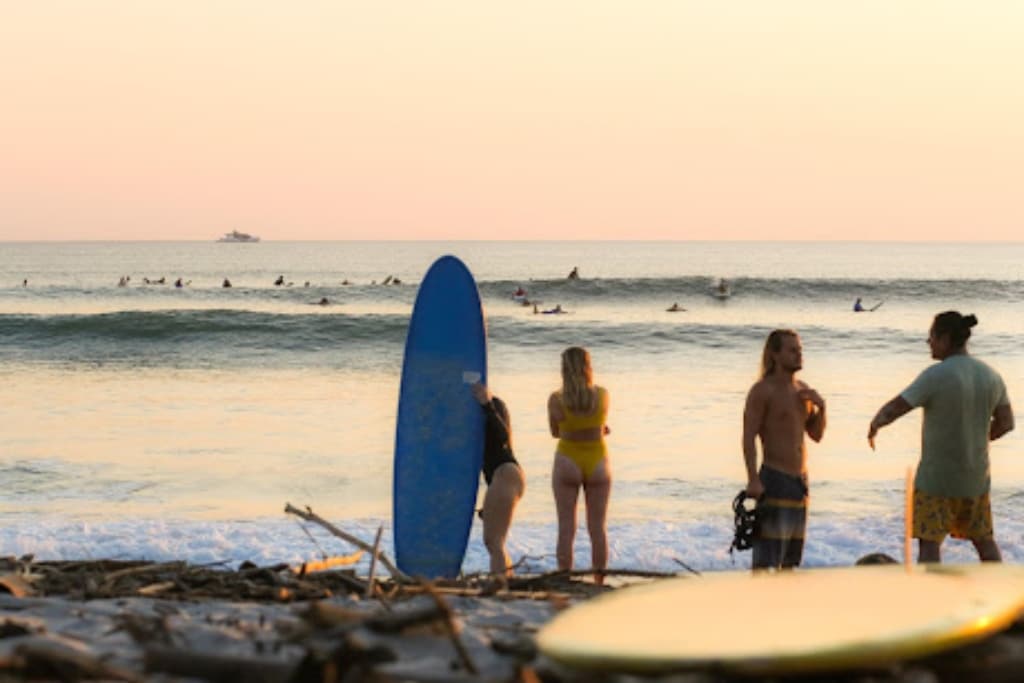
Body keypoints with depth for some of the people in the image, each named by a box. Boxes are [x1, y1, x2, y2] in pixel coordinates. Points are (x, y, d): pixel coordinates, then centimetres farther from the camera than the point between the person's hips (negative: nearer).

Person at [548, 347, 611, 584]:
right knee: (598, 527, 9)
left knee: (566, 528, 3)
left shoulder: (556, 400, -13)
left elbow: (555, 432, 2)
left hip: (567, 463, -1)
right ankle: (599, 581, 12)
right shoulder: (602, 395, -9)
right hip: (597, 462, 1)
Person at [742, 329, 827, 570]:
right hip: (774, 480, -8)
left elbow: (816, 435, 18)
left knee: (791, 560, 12)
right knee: (767, 561, -11)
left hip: (800, 481, 8)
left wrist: (821, 406, -1)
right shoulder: (762, 390, -10)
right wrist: (753, 480, -24)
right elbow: (749, 438, -15)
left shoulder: (802, 390, 13)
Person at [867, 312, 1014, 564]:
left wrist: (873, 426, 3)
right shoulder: (990, 376, -1)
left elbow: (892, 410, -19)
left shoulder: (936, 375, -20)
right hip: (974, 476, 6)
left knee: (928, 543, -2)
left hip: (937, 476, -6)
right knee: (984, 540, 18)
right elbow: (1006, 422, 8)